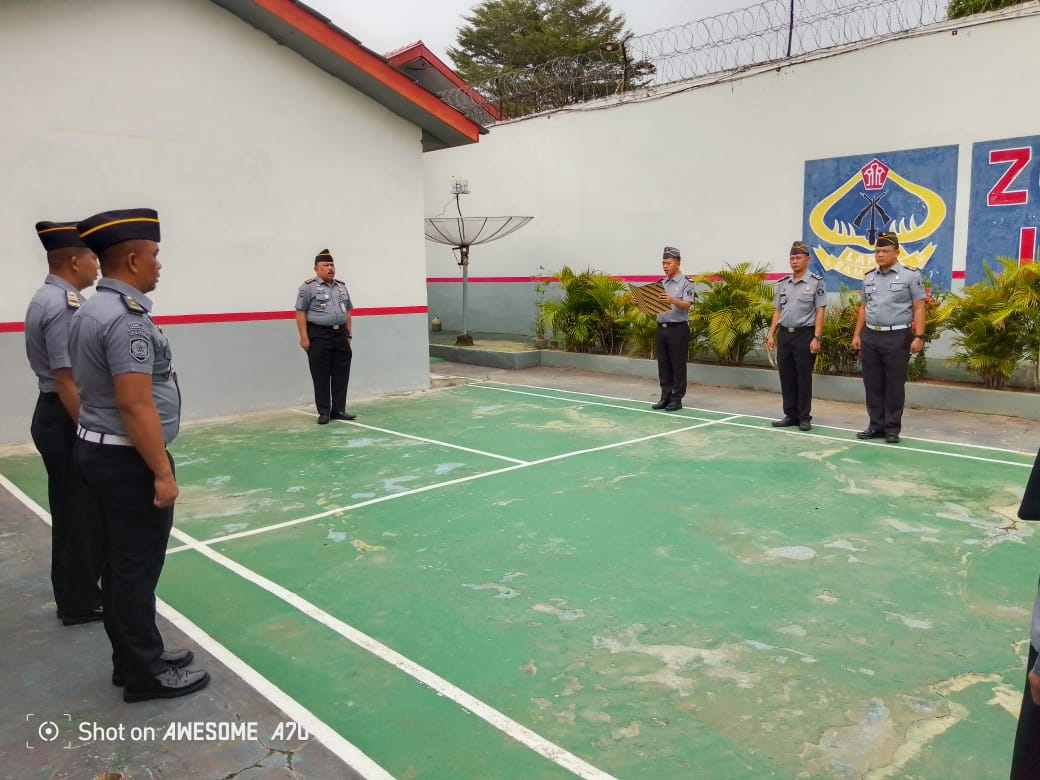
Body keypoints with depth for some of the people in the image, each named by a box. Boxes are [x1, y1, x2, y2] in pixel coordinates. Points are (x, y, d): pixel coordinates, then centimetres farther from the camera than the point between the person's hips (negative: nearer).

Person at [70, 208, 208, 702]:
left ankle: (134, 659, 30)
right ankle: (146, 674, 15)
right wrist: (162, 473, -20)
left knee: (121, 563, 17)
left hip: (99, 450, 10)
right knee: (137, 568, 1)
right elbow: (135, 406, -25)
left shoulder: (91, 311, 10)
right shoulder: (127, 318, -21)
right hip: (128, 459, -10)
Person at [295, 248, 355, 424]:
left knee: (341, 375, 6)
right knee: (321, 376, -2)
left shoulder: (341, 287, 15)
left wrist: (348, 335, 14)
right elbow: (300, 312, -7)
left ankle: (339, 410, 15)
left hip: (340, 334, 6)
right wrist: (304, 337, -14)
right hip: (319, 335, -6)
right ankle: (324, 412, 6)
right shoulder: (308, 287, -4)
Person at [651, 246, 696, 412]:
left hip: (678, 329, -6)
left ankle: (677, 399, 6)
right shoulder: (661, 284, 15)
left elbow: (686, 305, -18)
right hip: (661, 328, 6)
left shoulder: (686, 283, -5)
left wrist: (672, 300, -35)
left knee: (678, 366, 0)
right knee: (663, 366, 9)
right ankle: (665, 397, 17)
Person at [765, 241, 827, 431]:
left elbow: (819, 312, -6)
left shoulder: (816, 282, -3)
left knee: (804, 377, 0)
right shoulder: (783, 284, 12)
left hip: (804, 334, -5)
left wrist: (816, 338, -13)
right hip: (784, 334, 5)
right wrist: (771, 335, 7)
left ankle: (804, 417, 9)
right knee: (786, 377, 8)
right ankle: (790, 415, 17)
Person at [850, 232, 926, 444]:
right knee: (872, 384, 8)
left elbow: (919, 308, -5)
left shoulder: (910, 275, -2)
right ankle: (876, 425, 17)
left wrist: (919, 336, -13)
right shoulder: (868, 277, 12)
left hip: (897, 337, -5)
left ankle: (892, 428, 9)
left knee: (894, 385, 1)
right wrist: (857, 335, 11)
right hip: (870, 336, 5)